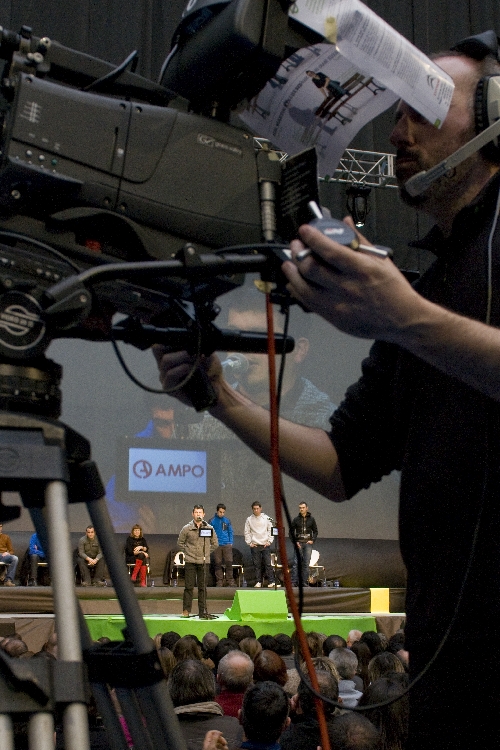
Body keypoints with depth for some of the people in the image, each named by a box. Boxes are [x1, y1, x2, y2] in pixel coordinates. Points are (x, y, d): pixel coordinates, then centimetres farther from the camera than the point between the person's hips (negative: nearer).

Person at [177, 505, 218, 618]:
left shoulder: (209, 528, 5)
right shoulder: (186, 528, 0)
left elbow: (215, 543, 15)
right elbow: (180, 543, 9)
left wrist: (207, 553, 8)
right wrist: (187, 552, 2)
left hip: (203, 562, 1)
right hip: (190, 561, -1)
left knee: (202, 587, 4)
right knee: (189, 586, 0)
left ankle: (203, 611, 9)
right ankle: (186, 610, 8)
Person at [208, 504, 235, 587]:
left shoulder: (227, 520, 6)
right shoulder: (212, 521, -1)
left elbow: (230, 532, 12)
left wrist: (231, 542, 4)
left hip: (227, 545, 1)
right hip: (217, 546, -1)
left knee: (229, 563, -3)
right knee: (218, 564, 2)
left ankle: (230, 581, 4)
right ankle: (219, 581, 9)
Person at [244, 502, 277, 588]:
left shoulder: (266, 518, 5)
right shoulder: (249, 519, 5)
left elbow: (270, 530, 6)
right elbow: (247, 532, 7)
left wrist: (269, 541, -2)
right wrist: (249, 543, -1)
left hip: (265, 545, 0)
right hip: (254, 545, 0)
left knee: (268, 563, -5)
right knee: (257, 565, 2)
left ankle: (271, 582, -5)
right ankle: (258, 582, 8)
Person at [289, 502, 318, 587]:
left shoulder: (311, 519, 8)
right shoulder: (296, 519, 5)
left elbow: (315, 531, 14)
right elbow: (291, 531, 7)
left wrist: (313, 540, -1)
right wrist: (295, 542, -3)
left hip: (308, 543, 1)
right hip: (298, 544, -1)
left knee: (306, 563, 0)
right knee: (296, 563, -6)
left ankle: (304, 582, 4)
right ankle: (294, 582, -5)